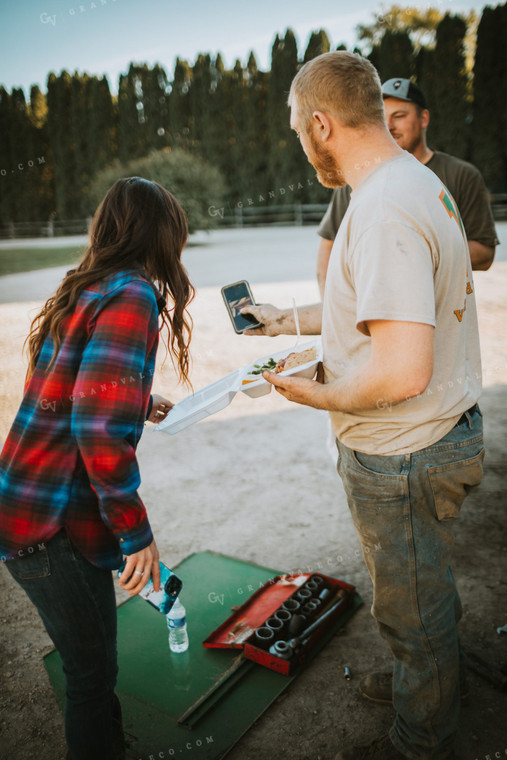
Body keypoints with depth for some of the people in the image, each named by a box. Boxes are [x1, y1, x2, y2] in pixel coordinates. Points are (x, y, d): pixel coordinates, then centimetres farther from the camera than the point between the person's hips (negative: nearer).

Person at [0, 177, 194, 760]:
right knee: (93, 669, 10)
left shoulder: (81, 290, 10)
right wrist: (137, 533, -18)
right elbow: (101, 429, -27)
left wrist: (139, 403, 33)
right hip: (50, 527, -9)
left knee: (93, 659, 24)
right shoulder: (132, 296, -19)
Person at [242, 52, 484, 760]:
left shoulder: (385, 209, -27)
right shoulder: (419, 181, 8)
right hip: (444, 433, 10)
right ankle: (436, 677, 55)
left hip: (401, 460, -9)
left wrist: (321, 395, -17)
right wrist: (290, 320, 23)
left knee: (414, 612, 15)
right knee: (429, 589, 29)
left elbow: (401, 371, -35)